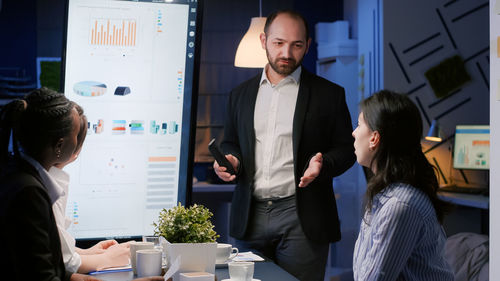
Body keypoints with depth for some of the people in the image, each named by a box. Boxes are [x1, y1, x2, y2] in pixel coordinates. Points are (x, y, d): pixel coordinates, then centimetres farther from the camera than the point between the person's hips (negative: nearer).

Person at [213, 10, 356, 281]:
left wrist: (322, 164, -16)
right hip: (250, 216, 4)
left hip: (301, 218, -3)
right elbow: (230, 143, 21)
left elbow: (346, 148, 4)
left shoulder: (329, 94, 3)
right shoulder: (240, 94, 14)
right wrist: (229, 160, -1)